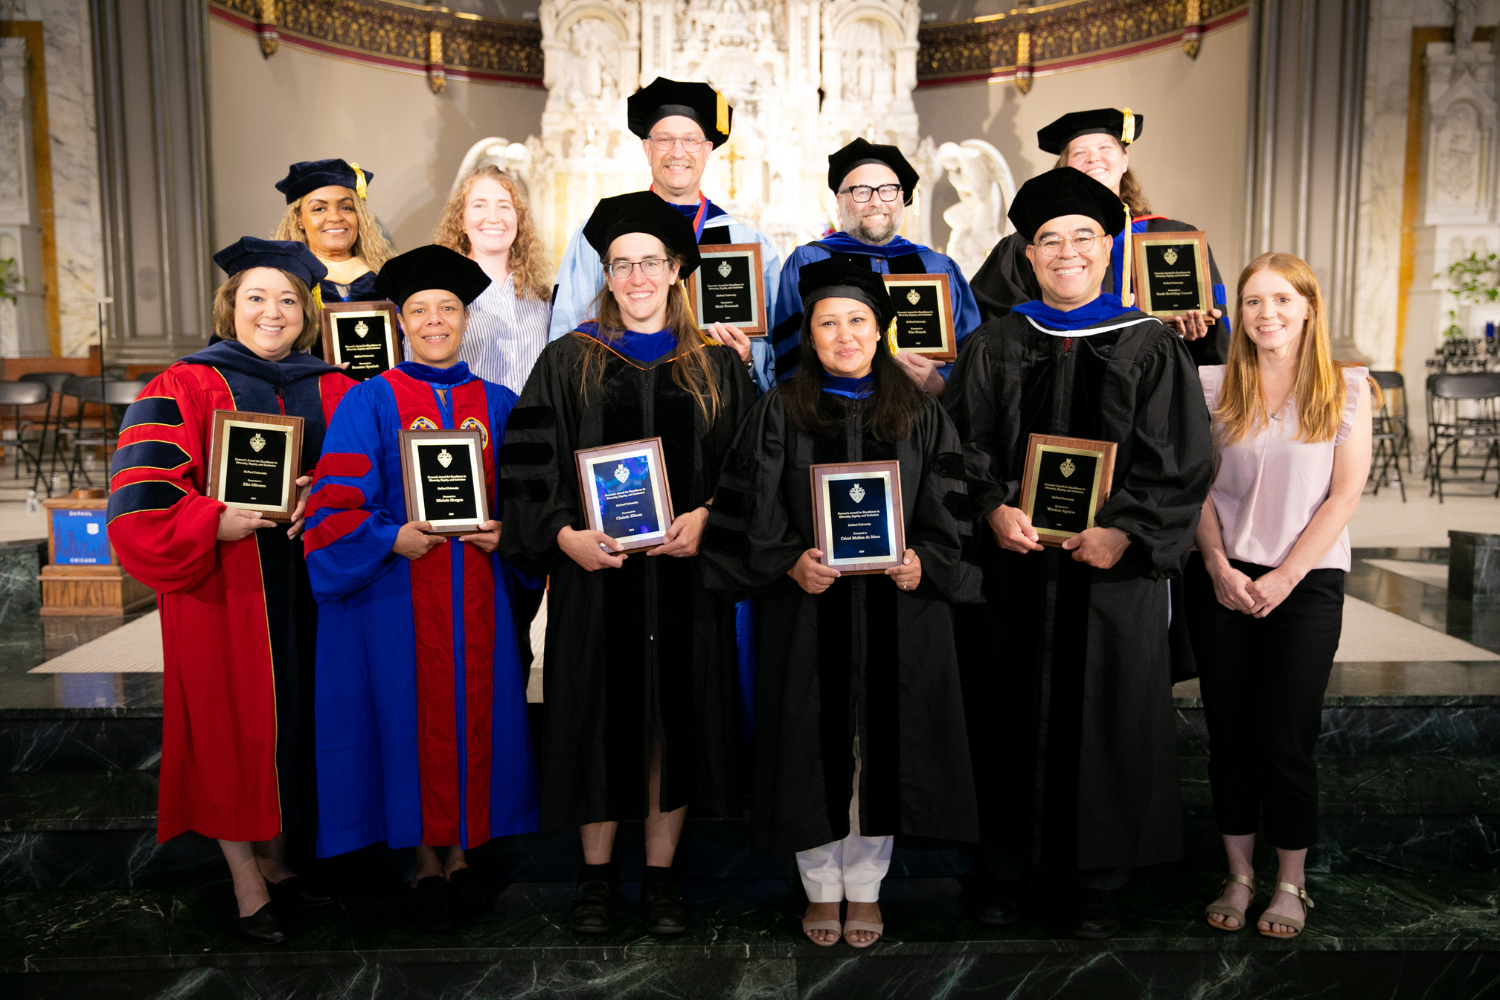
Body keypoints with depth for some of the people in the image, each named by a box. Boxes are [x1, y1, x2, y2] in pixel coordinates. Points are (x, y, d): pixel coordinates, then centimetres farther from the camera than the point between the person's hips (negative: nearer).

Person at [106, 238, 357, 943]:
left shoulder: (333, 392, 8)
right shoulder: (183, 391, -2)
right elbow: (141, 501, -9)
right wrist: (220, 522, -24)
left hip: (305, 591, 4)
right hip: (223, 590, -3)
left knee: (291, 722, 11)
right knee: (233, 726, 3)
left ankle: (274, 859, 29)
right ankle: (248, 887, 15)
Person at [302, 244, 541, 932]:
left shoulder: (498, 405, 8)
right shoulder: (368, 403, 0)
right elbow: (336, 505, -5)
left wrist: (503, 532, -8)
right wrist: (393, 538, -21)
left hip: (477, 589, 3)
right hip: (399, 593, -2)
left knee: (473, 714, 8)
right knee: (414, 719, 4)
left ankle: (462, 853, 24)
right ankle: (425, 861, 20)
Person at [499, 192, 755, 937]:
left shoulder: (717, 368, 8)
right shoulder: (567, 363, 5)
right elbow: (525, 464, 1)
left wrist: (707, 518, -11)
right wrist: (565, 535, -14)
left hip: (684, 574, 1)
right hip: (594, 573, -1)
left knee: (675, 718, 6)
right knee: (599, 718, 6)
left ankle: (660, 877, 22)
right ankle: (596, 874, 23)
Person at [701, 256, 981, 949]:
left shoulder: (920, 415, 7)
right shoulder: (780, 412, 3)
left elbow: (950, 510, 6)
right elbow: (749, 509, -1)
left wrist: (923, 561, -11)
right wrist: (789, 562, -16)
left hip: (897, 612, 1)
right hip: (807, 612, -1)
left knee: (882, 743, 7)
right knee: (814, 745, 5)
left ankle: (865, 889, 25)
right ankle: (822, 888, 24)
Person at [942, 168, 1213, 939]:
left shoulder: (1152, 349, 3)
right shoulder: (994, 347, 7)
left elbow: (1181, 465, -2)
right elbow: (961, 444, 2)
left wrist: (1124, 533, -17)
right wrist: (992, 508, -16)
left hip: (1113, 567, -1)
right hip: (1010, 566, 1)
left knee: (1105, 719, 6)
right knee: (1011, 714, 7)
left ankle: (1097, 877, 22)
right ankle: (1006, 863, 24)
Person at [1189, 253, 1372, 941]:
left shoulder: (1346, 388, 2)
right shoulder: (1214, 386, 5)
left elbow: (1345, 493, -3)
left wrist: (1283, 578, -9)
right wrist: (1220, 568, -8)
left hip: (1307, 582, -1)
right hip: (1222, 580, 2)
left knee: (1285, 737, 0)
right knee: (1228, 734, 6)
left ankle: (1290, 883, 19)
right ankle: (1238, 876, 20)